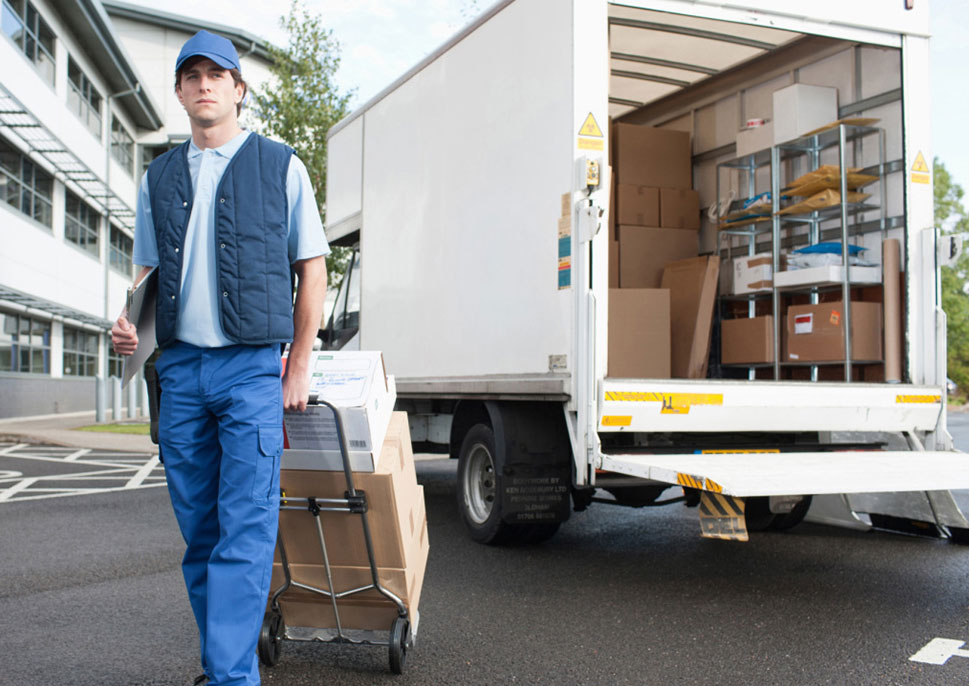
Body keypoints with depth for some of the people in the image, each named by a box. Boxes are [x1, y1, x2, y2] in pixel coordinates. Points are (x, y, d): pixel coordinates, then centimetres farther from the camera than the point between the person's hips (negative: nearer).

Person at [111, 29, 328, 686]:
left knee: (246, 529, -10)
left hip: (252, 366, -4)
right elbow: (149, 268, 22)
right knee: (199, 528, 8)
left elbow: (312, 269, 6)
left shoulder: (280, 165, 6)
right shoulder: (160, 177, 16)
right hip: (179, 367, 4)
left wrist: (298, 368, 0)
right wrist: (129, 320, -1)